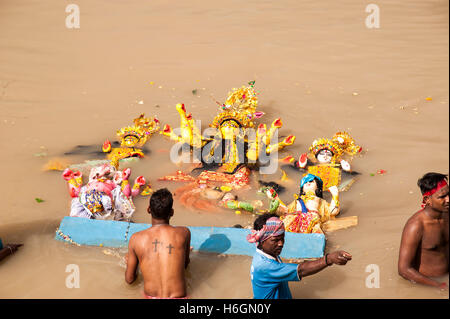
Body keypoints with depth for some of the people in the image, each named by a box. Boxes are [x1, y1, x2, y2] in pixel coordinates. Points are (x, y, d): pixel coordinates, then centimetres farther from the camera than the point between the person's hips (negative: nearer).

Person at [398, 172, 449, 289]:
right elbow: (403, 270, -18)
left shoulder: (446, 215, 2)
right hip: (426, 283, -6)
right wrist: (440, 286, -19)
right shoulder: (416, 225, -19)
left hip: (445, 278, 6)